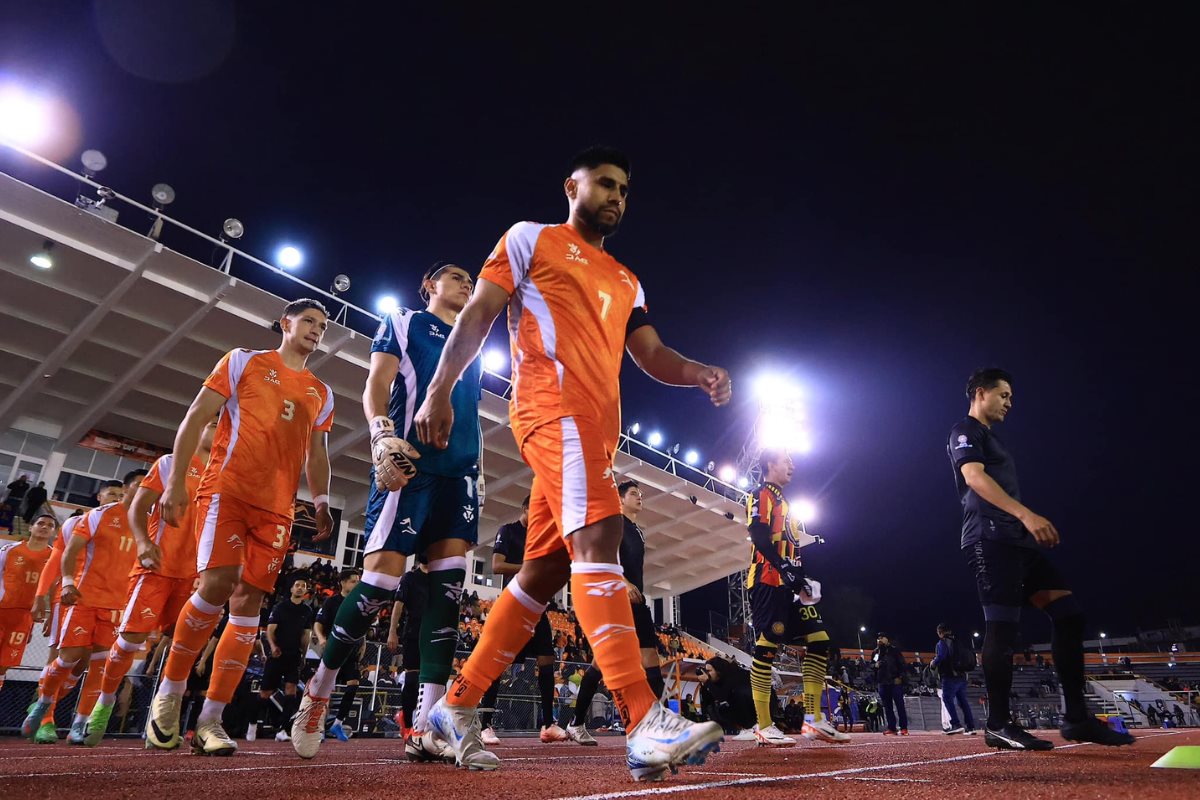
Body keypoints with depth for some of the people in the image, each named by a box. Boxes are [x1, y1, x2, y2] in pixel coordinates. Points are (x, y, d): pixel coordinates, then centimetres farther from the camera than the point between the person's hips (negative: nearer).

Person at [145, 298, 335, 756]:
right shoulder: (243, 361, 8)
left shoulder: (321, 393, 18)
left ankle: (210, 721, 6)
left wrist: (321, 503, 7)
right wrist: (176, 480, -4)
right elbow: (196, 417, 4)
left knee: (248, 603, -1)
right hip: (226, 488, -4)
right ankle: (169, 691, 6)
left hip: (277, 507, 4)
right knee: (217, 585, -19)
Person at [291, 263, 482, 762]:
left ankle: (426, 727, -6)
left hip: (461, 471, 5)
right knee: (380, 581, -10)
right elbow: (376, 385, -1)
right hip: (408, 462, -5)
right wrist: (384, 438, -20)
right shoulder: (403, 323, 12)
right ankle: (318, 689, 15)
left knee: (448, 586, -6)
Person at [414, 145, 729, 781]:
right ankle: (645, 725, -28)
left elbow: (651, 354, 20)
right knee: (597, 533, -24)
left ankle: (458, 705, 17)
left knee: (546, 567, 5)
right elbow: (478, 314, 3)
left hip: (598, 426, 8)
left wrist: (700, 373, -1)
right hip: (554, 402, -7)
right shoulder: (531, 238, 12)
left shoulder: (626, 281, 29)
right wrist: (439, 390, -8)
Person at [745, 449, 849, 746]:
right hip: (768, 581, -10)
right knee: (767, 646, -10)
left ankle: (813, 719, 6)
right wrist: (785, 569, -21)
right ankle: (764, 727, -6)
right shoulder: (762, 494, -1)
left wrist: (802, 579, 13)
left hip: (788, 584, 10)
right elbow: (758, 535, -15)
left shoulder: (782, 502, 28)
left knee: (819, 640, 4)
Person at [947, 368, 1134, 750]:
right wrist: (1026, 514, -28)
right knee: (1003, 625, -13)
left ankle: (1076, 717, 8)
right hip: (991, 539, -10)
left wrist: (1029, 524, 21)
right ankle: (998, 724, -7)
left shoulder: (991, 437, 29)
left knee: (1068, 612, 4)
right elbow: (974, 477, -18)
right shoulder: (965, 431, -1)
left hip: (1017, 540, 10)